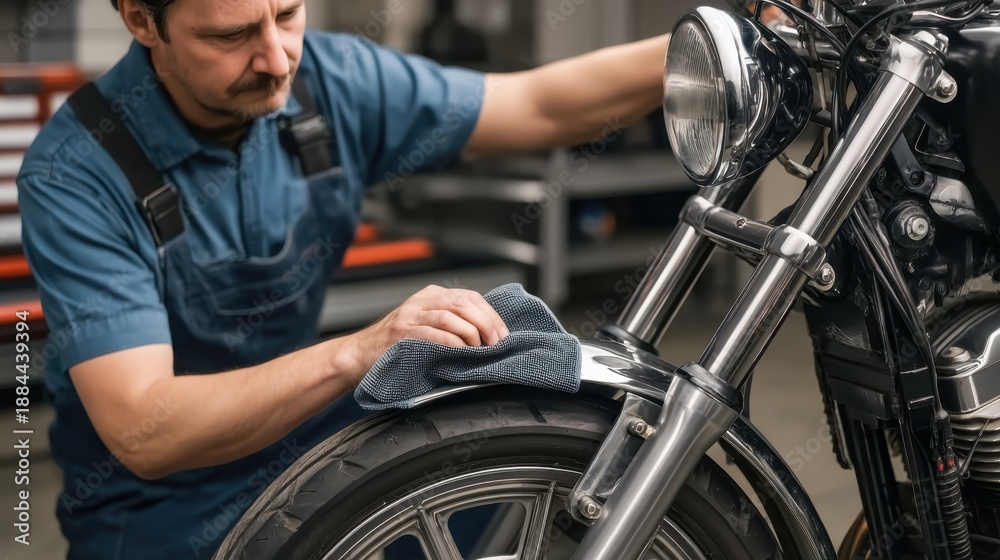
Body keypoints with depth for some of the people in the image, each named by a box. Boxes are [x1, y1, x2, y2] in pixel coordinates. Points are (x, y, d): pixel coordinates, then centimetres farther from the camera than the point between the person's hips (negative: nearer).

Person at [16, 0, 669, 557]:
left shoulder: (331, 79, -9)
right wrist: (355, 354, -43)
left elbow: (542, 107, -3)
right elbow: (143, 433, -31)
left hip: (318, 446, 5)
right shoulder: (73, 176, -24)